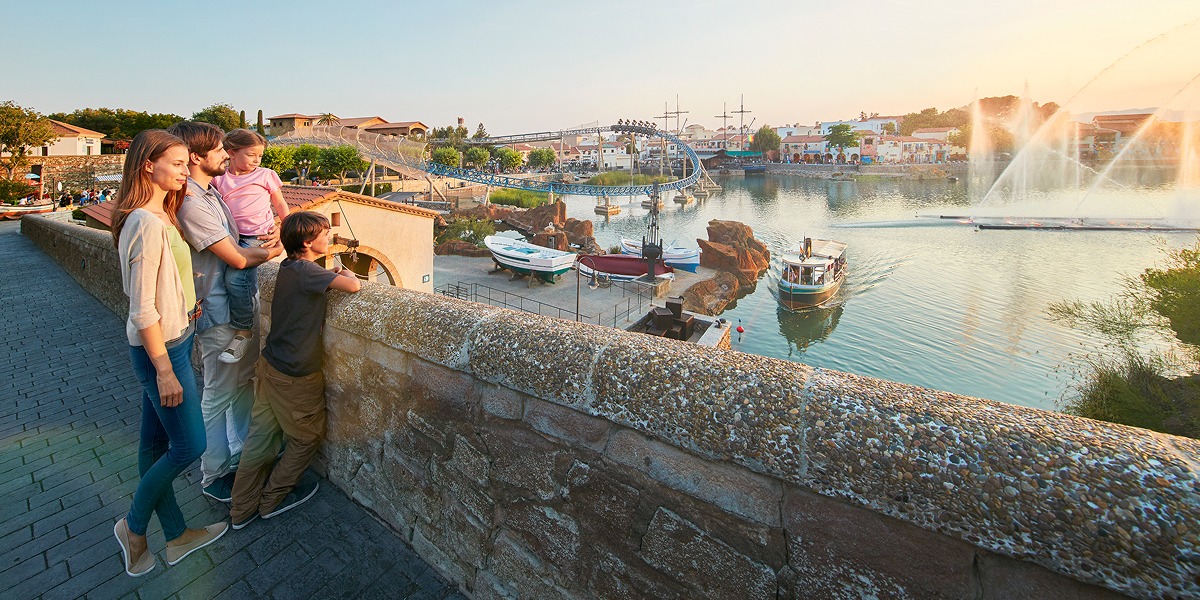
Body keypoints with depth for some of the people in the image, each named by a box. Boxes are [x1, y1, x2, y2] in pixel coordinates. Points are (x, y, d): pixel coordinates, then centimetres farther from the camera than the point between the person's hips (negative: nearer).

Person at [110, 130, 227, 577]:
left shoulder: (159, 216, 7)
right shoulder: (147, 223, -21)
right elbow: (143, 309, -21)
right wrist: (164, 369, -18)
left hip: (170, 340, 10)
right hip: (162, 348, -10)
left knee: (155, 443, 17)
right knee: (189, 446, 4)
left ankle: (177, 535, 32)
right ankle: (134, 526, 28)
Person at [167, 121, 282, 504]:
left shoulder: (210, 192, 9)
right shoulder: (192, 204, -22)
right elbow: (237, 258, -21)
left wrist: (264, 241, -7)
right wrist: (270, 251, -2)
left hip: (239, 304, 9)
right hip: (218, 313, -9)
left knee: (244, 381, 20)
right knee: (220, 394, 4)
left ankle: (240, 454, 38)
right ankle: (214, 476, 22)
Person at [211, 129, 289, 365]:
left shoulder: (266, 175, 6)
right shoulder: (219, 178, 12)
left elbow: (281, 205, 12)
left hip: (257, 236, -5)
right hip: (232, 236, 5)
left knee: (235, 277, -22)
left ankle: (242, 331, -11)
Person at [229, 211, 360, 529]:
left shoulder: (287, 266, 5)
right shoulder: (307, 270, -22)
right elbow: (353, 286, -30)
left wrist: (332, 273, 6)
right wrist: (346, 272, -9)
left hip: (271, 363, 8)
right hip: (294, 375, -8)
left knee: (261, 434, 17)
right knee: (306, 437, 14)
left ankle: (243, 509, 30)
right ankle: (273, 499, 29)